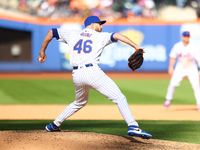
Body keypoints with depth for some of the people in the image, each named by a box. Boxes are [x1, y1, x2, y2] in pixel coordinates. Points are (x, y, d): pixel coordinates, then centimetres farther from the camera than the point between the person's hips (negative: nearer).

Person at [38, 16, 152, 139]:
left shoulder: (72, 35, 22)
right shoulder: (100, 37, 11)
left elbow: (51, 32, 26)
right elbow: (117, 36, -5)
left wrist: (42, 50, 34)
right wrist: (136, 46, -14)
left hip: (77, 75, 5)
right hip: (92, 72, -5)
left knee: (80, 102, 31)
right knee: (119, 98, -5)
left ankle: (55, 125, 34)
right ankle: (133, 126, -21)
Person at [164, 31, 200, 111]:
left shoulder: (193, 48, -14)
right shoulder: (177, 46, -7)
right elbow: (173, 57, 4)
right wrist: (170, 67, 0)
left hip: (191, 68, -1)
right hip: (180, 68, 1)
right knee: (173, 84, -7)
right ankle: (168, 100, 17)